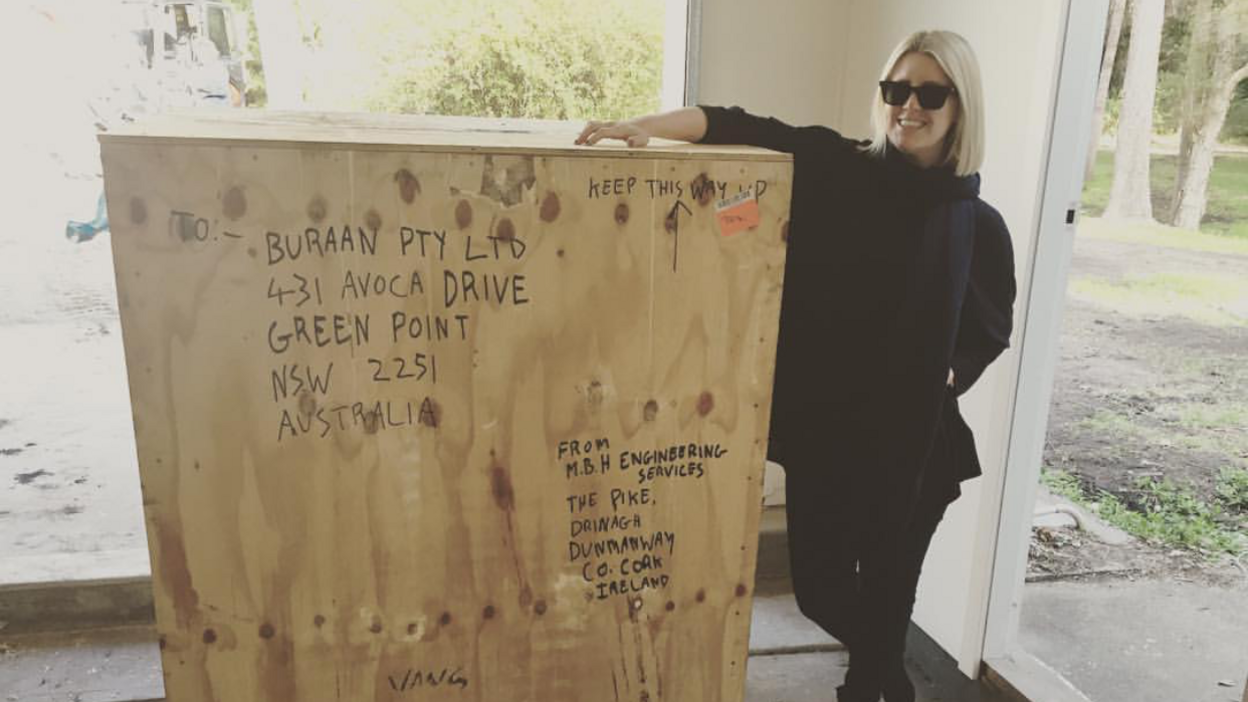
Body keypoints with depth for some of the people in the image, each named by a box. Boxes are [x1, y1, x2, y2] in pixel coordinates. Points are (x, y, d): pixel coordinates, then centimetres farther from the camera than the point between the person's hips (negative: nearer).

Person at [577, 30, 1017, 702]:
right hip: (823, 429, 0)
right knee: (820, 586, 11)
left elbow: (992, 329, 11)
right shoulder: (837, 170, -5)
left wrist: (945, 373, -7)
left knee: (887, 589, 11)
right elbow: (743, 130, -14)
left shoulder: (978, 225, -1)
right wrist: (646, 125, -27)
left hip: (914, 440, 1)